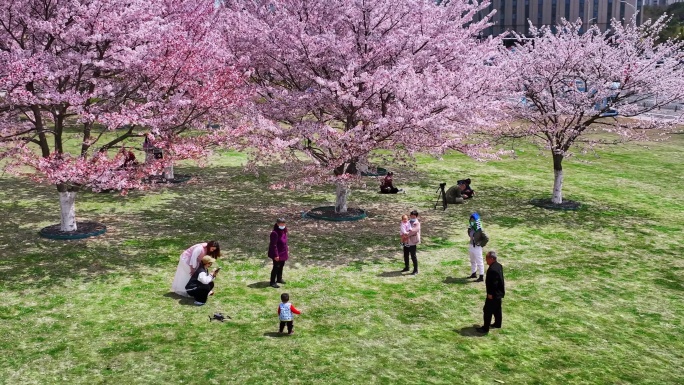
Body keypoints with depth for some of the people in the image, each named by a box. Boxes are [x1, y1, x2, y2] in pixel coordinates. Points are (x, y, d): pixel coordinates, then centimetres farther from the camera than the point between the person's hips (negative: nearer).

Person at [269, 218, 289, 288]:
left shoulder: (284, 231, 3)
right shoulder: (275, 233, -25)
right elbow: (273, 245, -24)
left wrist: (287, 251, 18)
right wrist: (276, 255, -23)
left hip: (283, 253, 9)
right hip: (277, 253, -9)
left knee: (281, 266, 21)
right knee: (276, 267, -3)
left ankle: (279, 279, 39)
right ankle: (272, 282, 7)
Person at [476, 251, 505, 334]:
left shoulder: (492, 269, -29)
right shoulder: (499, 266, 3)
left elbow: (493, 283, -27)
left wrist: (490, 293, -19)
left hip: (493, 294, -10)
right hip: (499, 293, 10)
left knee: (487, 311, 0)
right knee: (497, 309, 23)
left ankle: (485, 328, 7)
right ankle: (497, 324, 37)